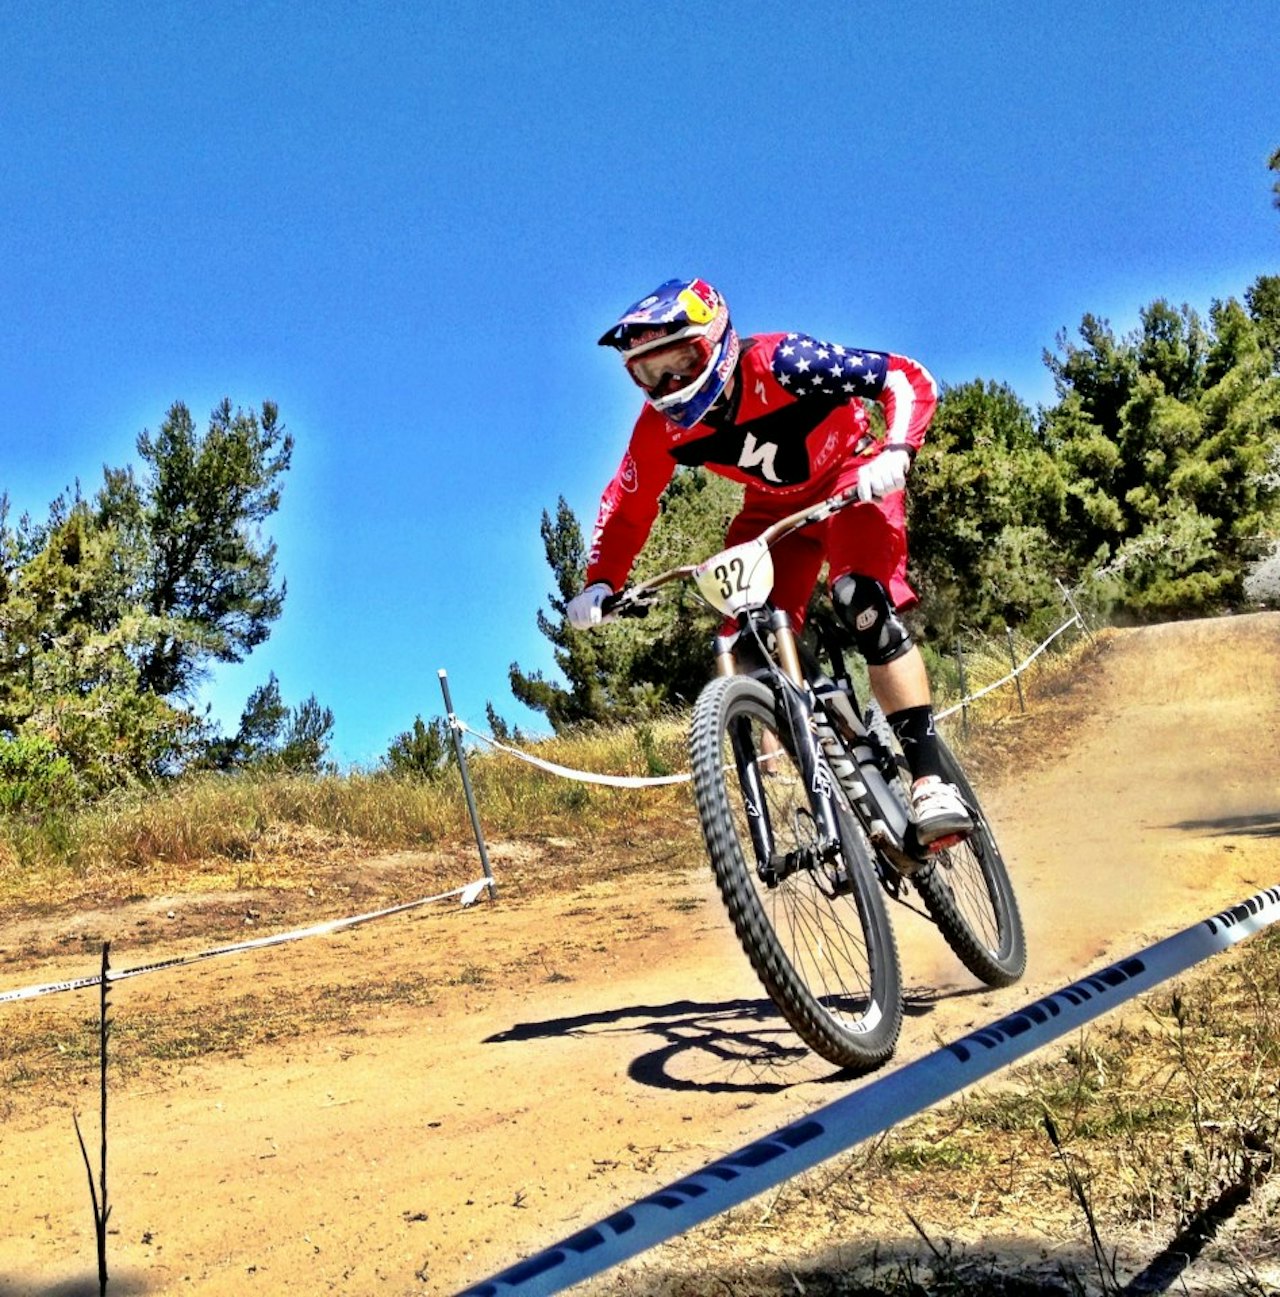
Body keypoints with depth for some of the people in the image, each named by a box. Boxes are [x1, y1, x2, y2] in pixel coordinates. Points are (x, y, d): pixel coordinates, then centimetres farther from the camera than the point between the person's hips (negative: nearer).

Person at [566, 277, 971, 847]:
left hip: (851, 476, -5)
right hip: (774, 506, 5)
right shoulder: (661, 426, -18)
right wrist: (600, 582, -18)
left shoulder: (778, 362, -32)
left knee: (864, 604, -29)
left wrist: (894, 452, -46)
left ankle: (931, 782, -28)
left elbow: (909, 379, -29)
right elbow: (627, 507, -4)